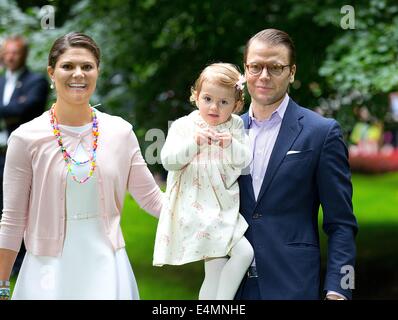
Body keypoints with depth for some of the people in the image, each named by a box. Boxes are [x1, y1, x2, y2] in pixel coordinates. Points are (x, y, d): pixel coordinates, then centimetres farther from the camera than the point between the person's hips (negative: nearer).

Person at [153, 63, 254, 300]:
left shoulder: (235, 126, 6)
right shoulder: (183, 126, -2)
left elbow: (244, 160, -1)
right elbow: (169, 160, -12)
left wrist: (231, 145, -20)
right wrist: (194, 142, -25)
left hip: (224, 207, 5)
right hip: (194, 209, -5)